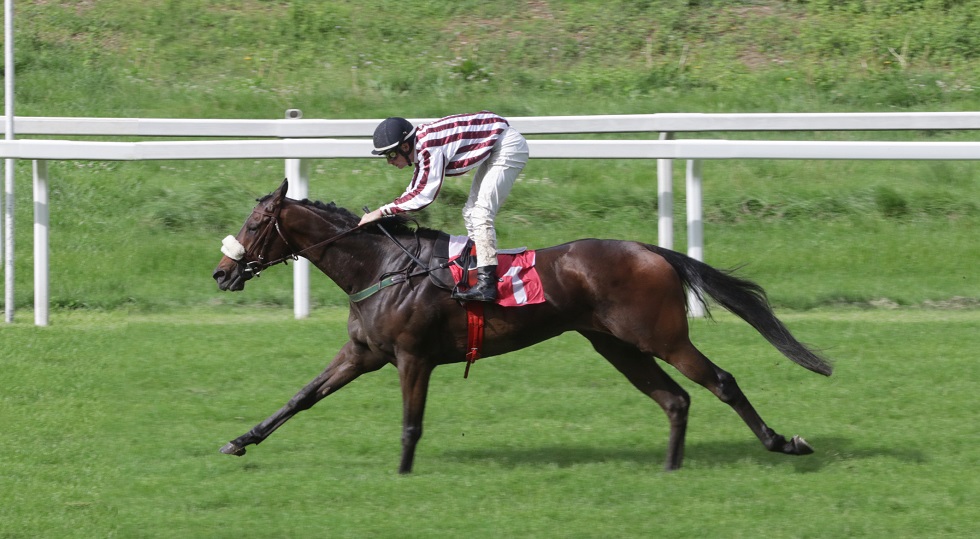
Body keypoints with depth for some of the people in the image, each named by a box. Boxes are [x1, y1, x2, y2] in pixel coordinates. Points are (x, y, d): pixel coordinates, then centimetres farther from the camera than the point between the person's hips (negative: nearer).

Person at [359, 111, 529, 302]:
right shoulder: (421, 145, 3)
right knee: (470, 213, 13)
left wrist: (382, 211, -22)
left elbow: (425, 194, -27)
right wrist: (383, 214, 5)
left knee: (481, 214, -16)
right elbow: (415, 190, 12)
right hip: (494, 150, 10)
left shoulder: (429, 147, -27)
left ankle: (486, 284, -21)